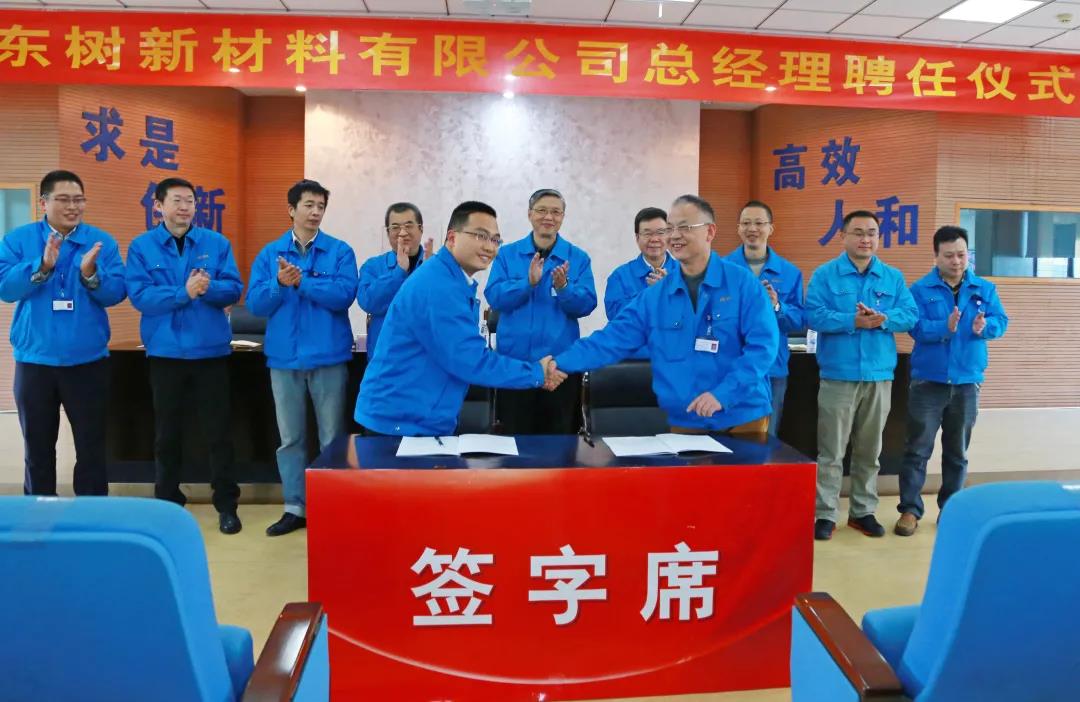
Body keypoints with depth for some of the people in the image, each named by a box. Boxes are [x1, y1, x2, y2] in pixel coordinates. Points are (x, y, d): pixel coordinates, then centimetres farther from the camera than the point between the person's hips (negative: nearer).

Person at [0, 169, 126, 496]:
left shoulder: (102, 241, 2)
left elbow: (116, 293, -6)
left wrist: (91, 274, -25)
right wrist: (41, 267, -23)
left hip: (88, 360, 0)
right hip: (34, 360, 1)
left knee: (91, 447, 6)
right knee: (38, 448, 13)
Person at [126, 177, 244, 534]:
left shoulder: (217, 243, 3)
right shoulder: (141, 246, 0)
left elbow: (234, 288, -3)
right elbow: (140, 296, -10)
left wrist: (209, 287, -23)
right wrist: (184, 293, -22)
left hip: (211, 350, 0)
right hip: (165, 351, 0)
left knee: (218, 430, 5)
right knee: (167, 432, 12)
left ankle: (227, 505, 15)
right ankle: (168, 502, 26)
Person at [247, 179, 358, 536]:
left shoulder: (340, 251, 1)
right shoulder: (269, 253, 7)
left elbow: (344, 295, -14)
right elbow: (256, 304, -1)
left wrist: (301, 282, -18)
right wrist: (280, 283, -18)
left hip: (329, 357, -2)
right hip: (285, 358, 2)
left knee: (332, 437, 6)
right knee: (290, 438, 10)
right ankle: (295, 508, 22)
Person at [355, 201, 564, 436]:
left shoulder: (456, 283, 10)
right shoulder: (438, 286, -21)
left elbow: (466, 354, 11)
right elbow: (472, 361, -24)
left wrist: (531, 372, 4)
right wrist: (537, 373, -13)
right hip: (399, 423, -10)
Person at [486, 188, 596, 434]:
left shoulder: (578, 258, 5)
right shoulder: (507, 254, 5)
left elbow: (587, 305, -4)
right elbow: (494, 298, -6)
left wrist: (563, 287, -22)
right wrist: (528, 282, -20)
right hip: (514, 357, 0)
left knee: (559, 434, 8)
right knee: (515, 433, 9)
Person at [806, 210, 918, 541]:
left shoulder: (894, 277, 10)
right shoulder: (825, 274, -1)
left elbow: (911, 315, 2)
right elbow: (814, 315, -12)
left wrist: (884, 318, -17)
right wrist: (854, 321, -23)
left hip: (879, 375, 4)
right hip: (838, 374, -4)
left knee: (869, 450, 13)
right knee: (831, 451, -2)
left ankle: (863, 511, 25)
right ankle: (825, 514, 6)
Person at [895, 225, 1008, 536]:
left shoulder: (985, 289, 6)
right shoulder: (920, 289, -4)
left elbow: (1001, 321, -2)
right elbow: (915, 326, -15)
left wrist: (984, 327, -24)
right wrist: (945, 327, -31)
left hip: (967, 382, 3)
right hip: (928, 381, -3)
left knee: (957, 451, 13)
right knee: (917, 449, 0)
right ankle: (910, 510, 7)